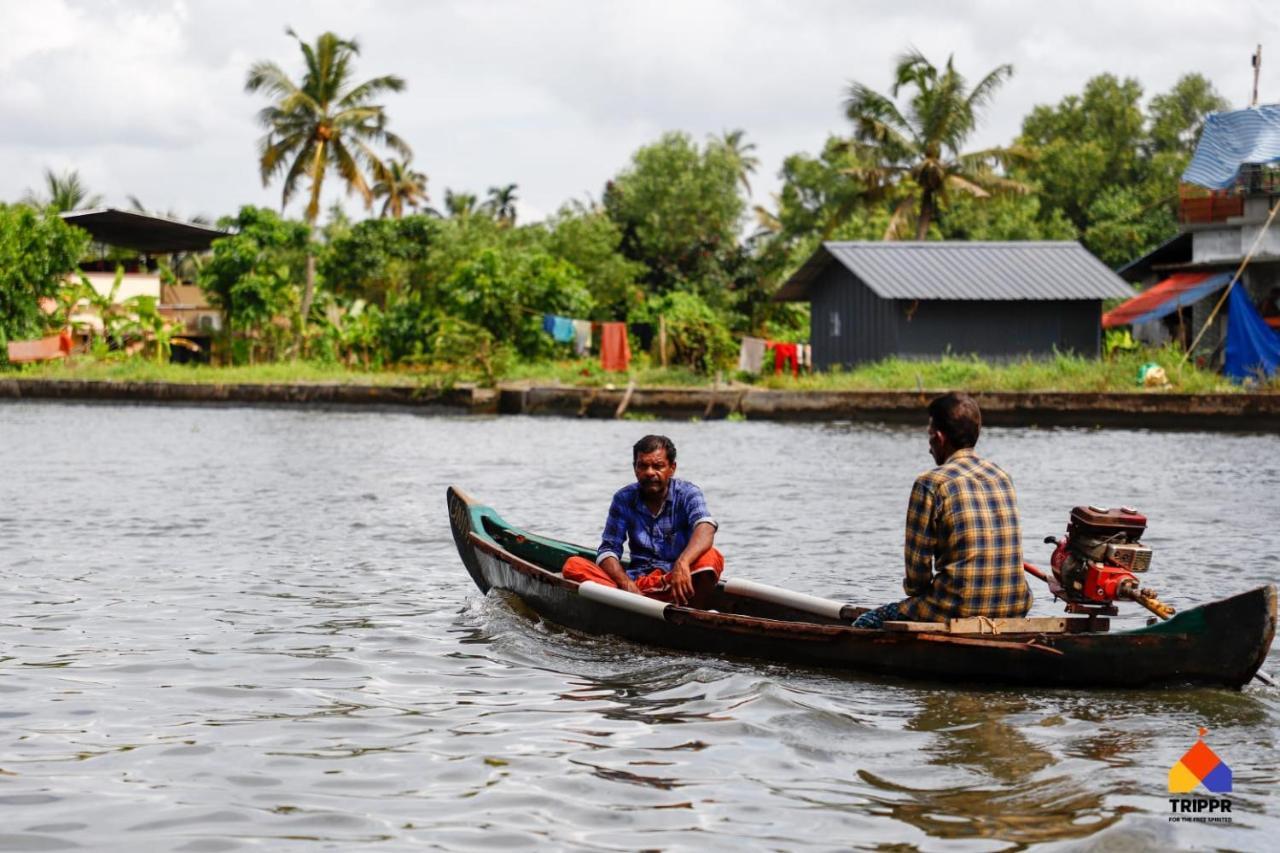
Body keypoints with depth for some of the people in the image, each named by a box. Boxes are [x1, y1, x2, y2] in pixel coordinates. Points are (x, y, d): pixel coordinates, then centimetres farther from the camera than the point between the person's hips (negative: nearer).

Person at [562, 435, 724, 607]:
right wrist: (627, 585, -20)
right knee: (573, 565, -18)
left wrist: (682, 563, -42)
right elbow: (608, 549, 1)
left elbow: (705, 528, -21)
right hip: (638, 582, 3)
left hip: (674, 583, -3)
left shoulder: (687, 494, -1)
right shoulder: (624, 499, 7)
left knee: (711, 558, -32)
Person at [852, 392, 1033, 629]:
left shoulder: (931, 484, -9)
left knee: (862, 626, 11)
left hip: (960, 610, -7)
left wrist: (915, 591, 15)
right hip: (1015, 606, 7)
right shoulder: (1002, 477, 12)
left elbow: (917, 563, -7)